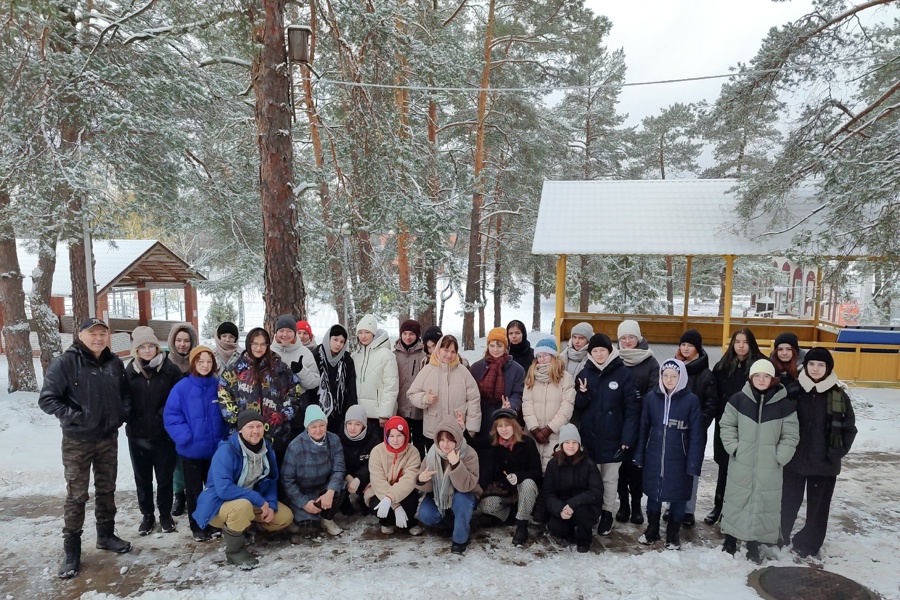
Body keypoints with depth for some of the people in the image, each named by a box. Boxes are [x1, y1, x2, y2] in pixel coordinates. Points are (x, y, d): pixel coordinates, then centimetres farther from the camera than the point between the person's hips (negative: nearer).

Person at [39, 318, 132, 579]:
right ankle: (71, 551, 15)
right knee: (76, 496, 3)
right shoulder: (64, 363, -12)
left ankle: (106, 535, 32)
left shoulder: (115, 363, 2)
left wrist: (123, 413, -1)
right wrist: (76, 417, -20)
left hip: (109, 438, 4)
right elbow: (47, 399, -13)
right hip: (77, 441, -4)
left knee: (107, 489, 15)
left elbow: (125, 393, 15)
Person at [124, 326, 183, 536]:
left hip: (164, 435, -2)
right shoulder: (129, 371, -2)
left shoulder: (170, 369, -8)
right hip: (137, 435, 2)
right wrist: (131, 421, -6)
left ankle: (165, 515, 27)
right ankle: (147, 515, 31)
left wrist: (165, 417, -12)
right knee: (142, 478, 15)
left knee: (165, 477, 10)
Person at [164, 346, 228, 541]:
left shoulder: (219, 386, -2)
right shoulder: (182, 388, -11)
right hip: (191, 449, -2)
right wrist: (186, 437, -19)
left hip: (216, 448, 3)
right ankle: (197, 526, 28)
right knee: (194, 490, 13)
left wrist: (224, 437, 0)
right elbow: (171, 416, -11)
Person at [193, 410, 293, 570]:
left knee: (285, 517, -4)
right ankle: (234, 549, -12)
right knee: (243, 506, -39)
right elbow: (223, 489, -34)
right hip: (220, 504, -7)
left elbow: (271, 480, 5)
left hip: (252, 502, 7)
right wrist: (260, 501, -30)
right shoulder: (226, 450, -27)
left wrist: (271, 505, -13)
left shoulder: (266, 448, -5)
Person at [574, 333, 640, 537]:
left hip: (612, 438, -2)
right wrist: (582, 394, -16)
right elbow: (577, 406, 5)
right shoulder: (584, 374, 3)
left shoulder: (623, 374, -7)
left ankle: (607, 513, 25)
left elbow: (632, 408, -7)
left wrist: (627, 437, -13)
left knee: (610, 478, 10)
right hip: (589, 437, 2)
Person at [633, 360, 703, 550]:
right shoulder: (651, 397, -3)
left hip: (679, 460, -2)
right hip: (654, 457, 2)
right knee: (653, 493, 15)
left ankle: (673, 533, 33)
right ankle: (652, 529, 35)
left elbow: (696, 434, -8)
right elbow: (643, 427, 2)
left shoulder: (691, 400, -10)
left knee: (678, 496, 12)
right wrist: (639, 456, 2)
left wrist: (693, 463, -11)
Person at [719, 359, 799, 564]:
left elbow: (791, 435, 1)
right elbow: (727, 425, 4)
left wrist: (780, 457, -6)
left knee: (763, 504, 8)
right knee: (736, 501, 10)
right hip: (741, 463, 0)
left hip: (769, 467, 0)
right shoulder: (739, 399, -5)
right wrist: (733, 447, -5)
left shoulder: (785, 404, -6)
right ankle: (730, 539, 27)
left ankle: (753, 544, 24)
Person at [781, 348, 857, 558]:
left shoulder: (839, 395, -3)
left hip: (825, 463, 0)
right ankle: (779, 537, 28)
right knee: (789, 502, 9)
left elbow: (849, 429, 2)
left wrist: (836, 453, -6)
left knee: (818, 506, 11)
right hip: (794, 460, 0)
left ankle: (807, 544, 28)